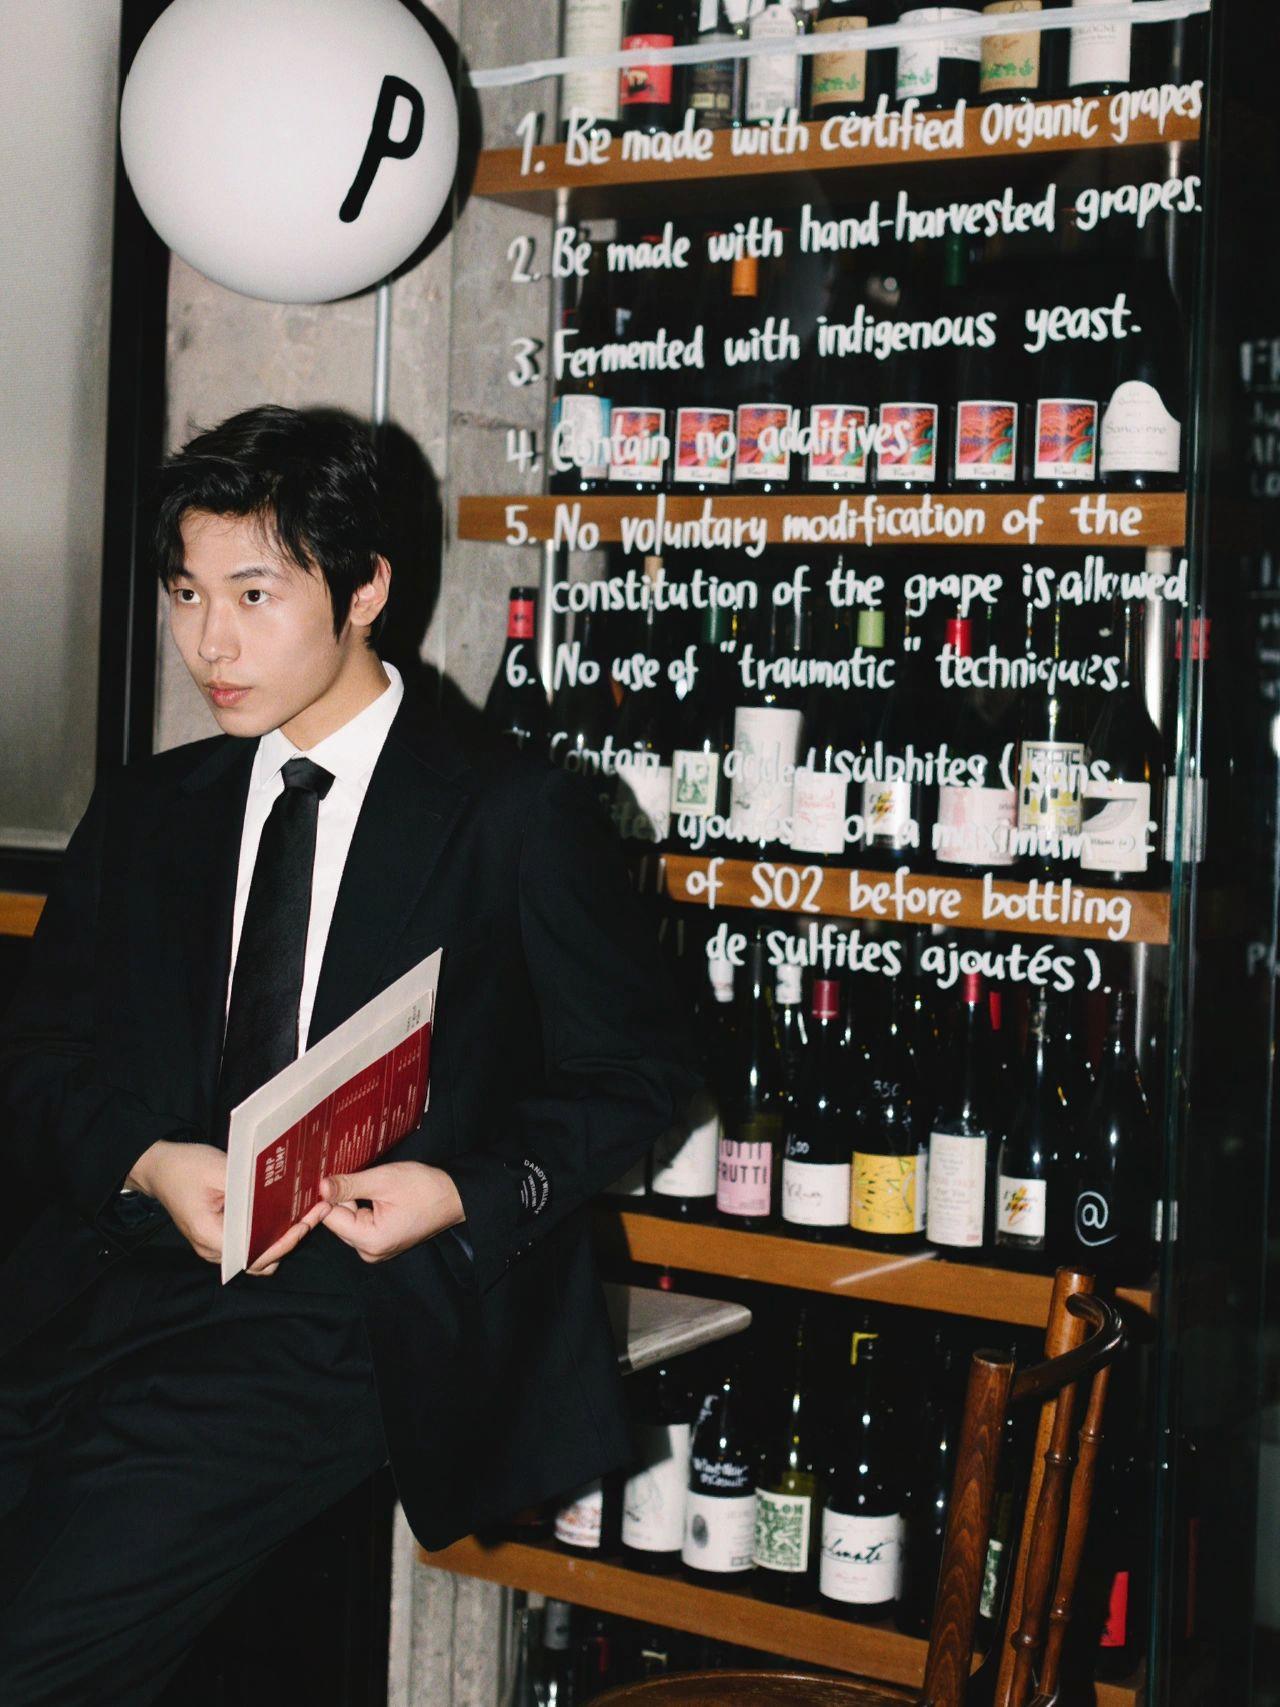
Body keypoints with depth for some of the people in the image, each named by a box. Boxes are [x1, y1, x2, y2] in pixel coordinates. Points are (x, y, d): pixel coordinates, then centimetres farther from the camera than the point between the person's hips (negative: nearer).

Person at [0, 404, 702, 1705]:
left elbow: (638, 1074, 6)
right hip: (105, 1287, 5)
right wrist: (147, 1162, -6)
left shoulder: (516, 820, 5)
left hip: (336, 1316, -5)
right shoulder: (142, 814, 19)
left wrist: (471, 1193, -11)